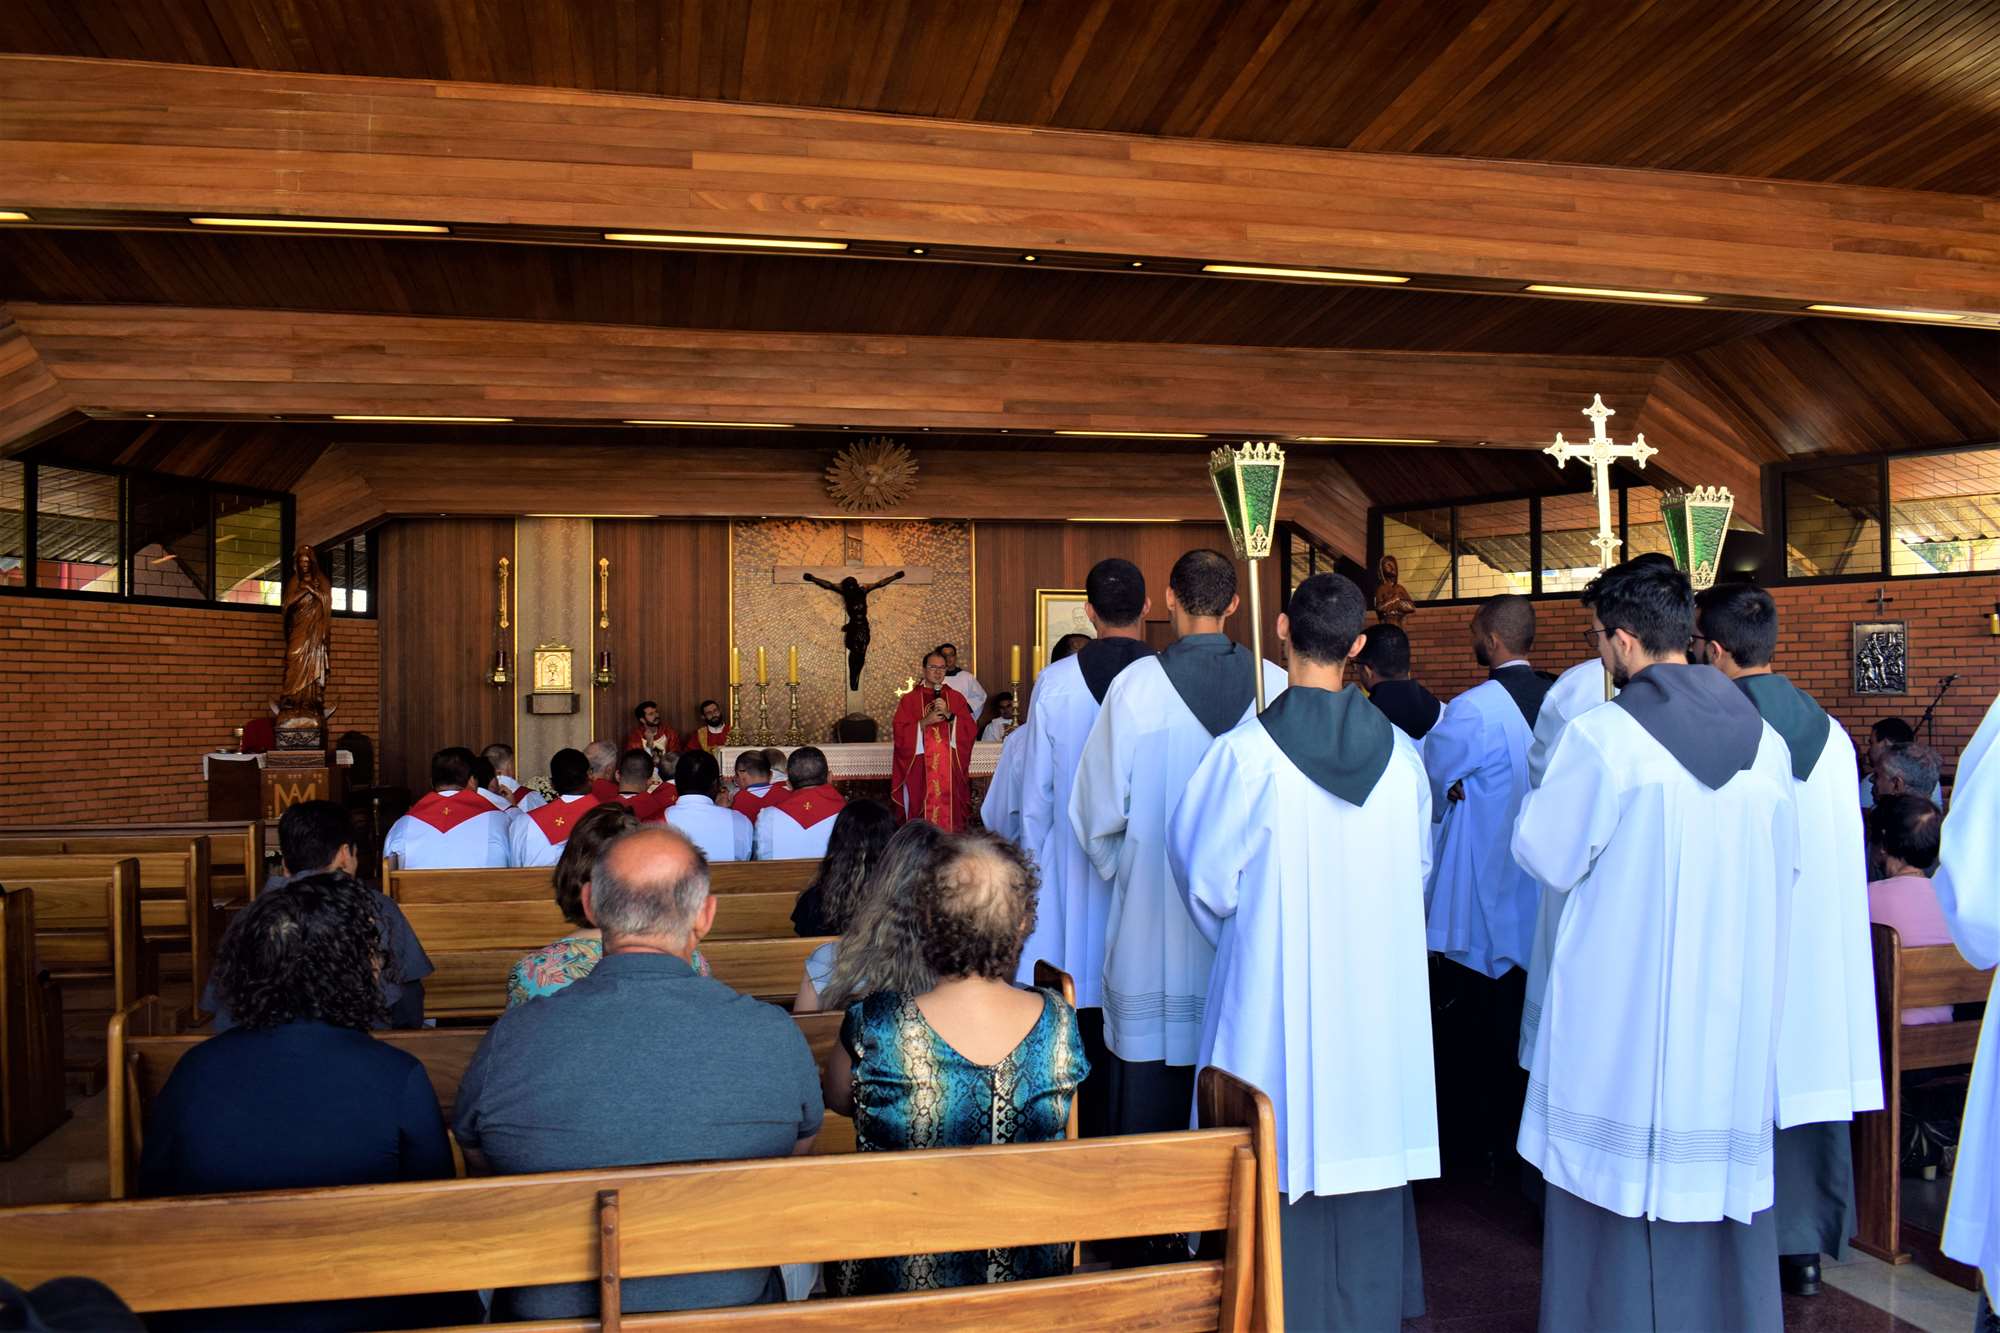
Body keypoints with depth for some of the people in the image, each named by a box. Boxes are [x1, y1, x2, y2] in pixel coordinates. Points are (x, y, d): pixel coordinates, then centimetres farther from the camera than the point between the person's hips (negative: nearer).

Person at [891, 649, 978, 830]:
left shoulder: (956, 698, 12)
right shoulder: (909, 700, 7)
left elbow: (969, 730, 2)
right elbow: (899, 733, -1)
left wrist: (948, 715, -11)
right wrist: (925, 722, -11)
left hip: (951, 770, 2)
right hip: (920, 770, -1)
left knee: (950, 813, -3)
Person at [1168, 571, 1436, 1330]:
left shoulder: (1246, 752, -15)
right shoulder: (1399, 752, -4)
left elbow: (1206, 877, -7)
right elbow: (1418, 869, 8)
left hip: (1277, 992, -4)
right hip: (1379, 996, 4)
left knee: (1283, 1160, 8)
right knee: (1366, 1147, 15)